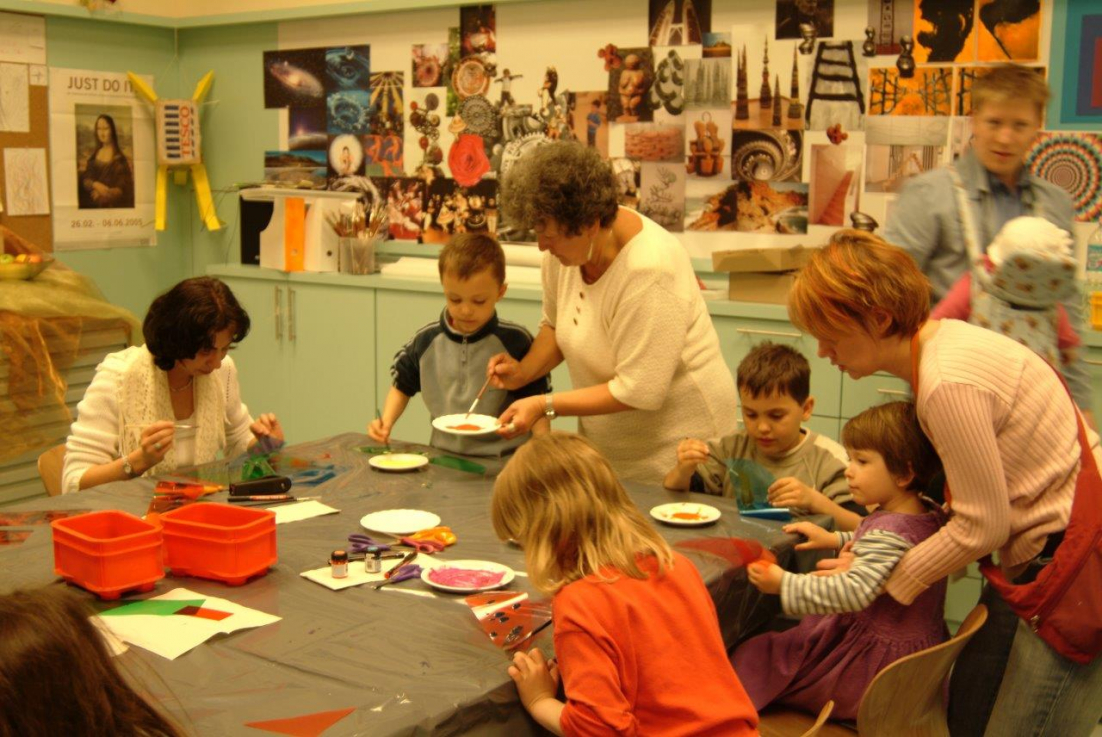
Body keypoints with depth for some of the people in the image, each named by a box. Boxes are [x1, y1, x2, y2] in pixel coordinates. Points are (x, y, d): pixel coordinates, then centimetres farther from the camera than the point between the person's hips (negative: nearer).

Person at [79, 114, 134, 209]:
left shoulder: (121, 156, -4)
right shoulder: (94, 154, 12)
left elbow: (126, 185, -9)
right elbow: (85, 180, 6)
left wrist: (106, 193, -23)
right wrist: (95, 184, -17)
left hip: (115, 205, -4)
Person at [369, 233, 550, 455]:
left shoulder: (516, 341, -6)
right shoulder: (426, 340, 4)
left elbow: (536, 399, 0)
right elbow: (402, 387, 19)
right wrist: (386, 422, 4)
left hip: (504, 457, -6)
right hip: (444, 455, 6)